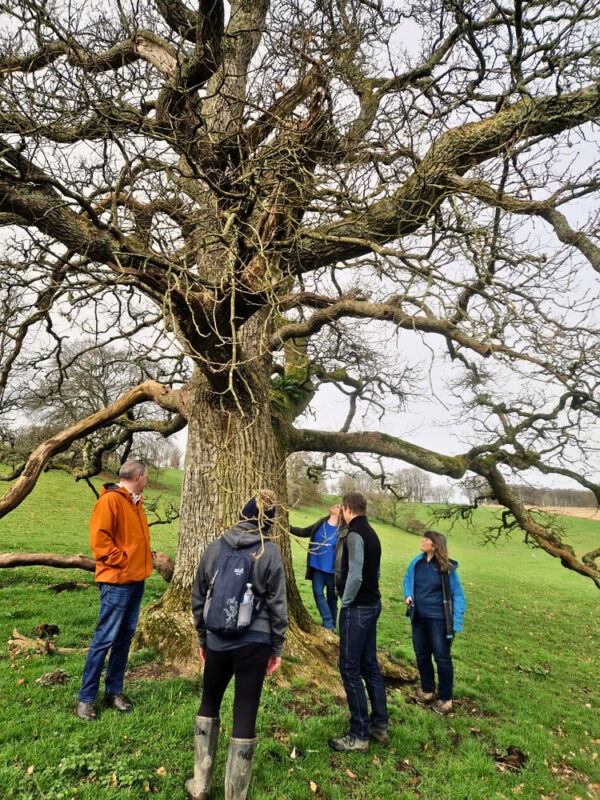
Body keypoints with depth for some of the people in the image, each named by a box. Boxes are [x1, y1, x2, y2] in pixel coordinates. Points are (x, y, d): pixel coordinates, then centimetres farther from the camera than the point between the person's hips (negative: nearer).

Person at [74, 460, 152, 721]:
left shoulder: (135, 502, 13)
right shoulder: (110, 500, -14)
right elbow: (99, 538, -20)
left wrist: (145, 559, 9)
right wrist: (122, 560, -16)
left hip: (136, 580, 9)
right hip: (116, 582, -8)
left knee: (125, 637, 14)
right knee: (105, 638, -1)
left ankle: (114, 691, 25)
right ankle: (85, 698, 12)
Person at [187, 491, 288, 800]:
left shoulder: (214, 548, 0)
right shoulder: (270, 553, -8)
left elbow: (198, 599, 7)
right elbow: (277, 605, -6)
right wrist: (277, 648, 5)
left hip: (218, 642, 3)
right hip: (254, 644, -2)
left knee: (209, 704, 25)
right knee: (245, 716, 10)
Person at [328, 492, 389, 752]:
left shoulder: (354, 535, -18)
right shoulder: (371, 534, 10)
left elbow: (354, 575, -26)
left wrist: (346, 602, -11)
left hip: (357, 608, -9)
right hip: (372, 604, 9)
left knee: (350, 669, 1)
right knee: (370, 665, 18)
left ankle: (359, 735, 10)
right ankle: (380, 726, 28)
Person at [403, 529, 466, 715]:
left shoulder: (447, 568, -15)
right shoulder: (417, 562, -3)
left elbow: (457, 595, -11)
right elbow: (408, 579, 14)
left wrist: (456, 622, -15)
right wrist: (408, 595, -5)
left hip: (438, 619, -5)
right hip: (419, 618, 5)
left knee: (442, 657, 5)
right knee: (421, 655, 16)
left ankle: (445, 699, 23)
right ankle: (427, 690, 36)